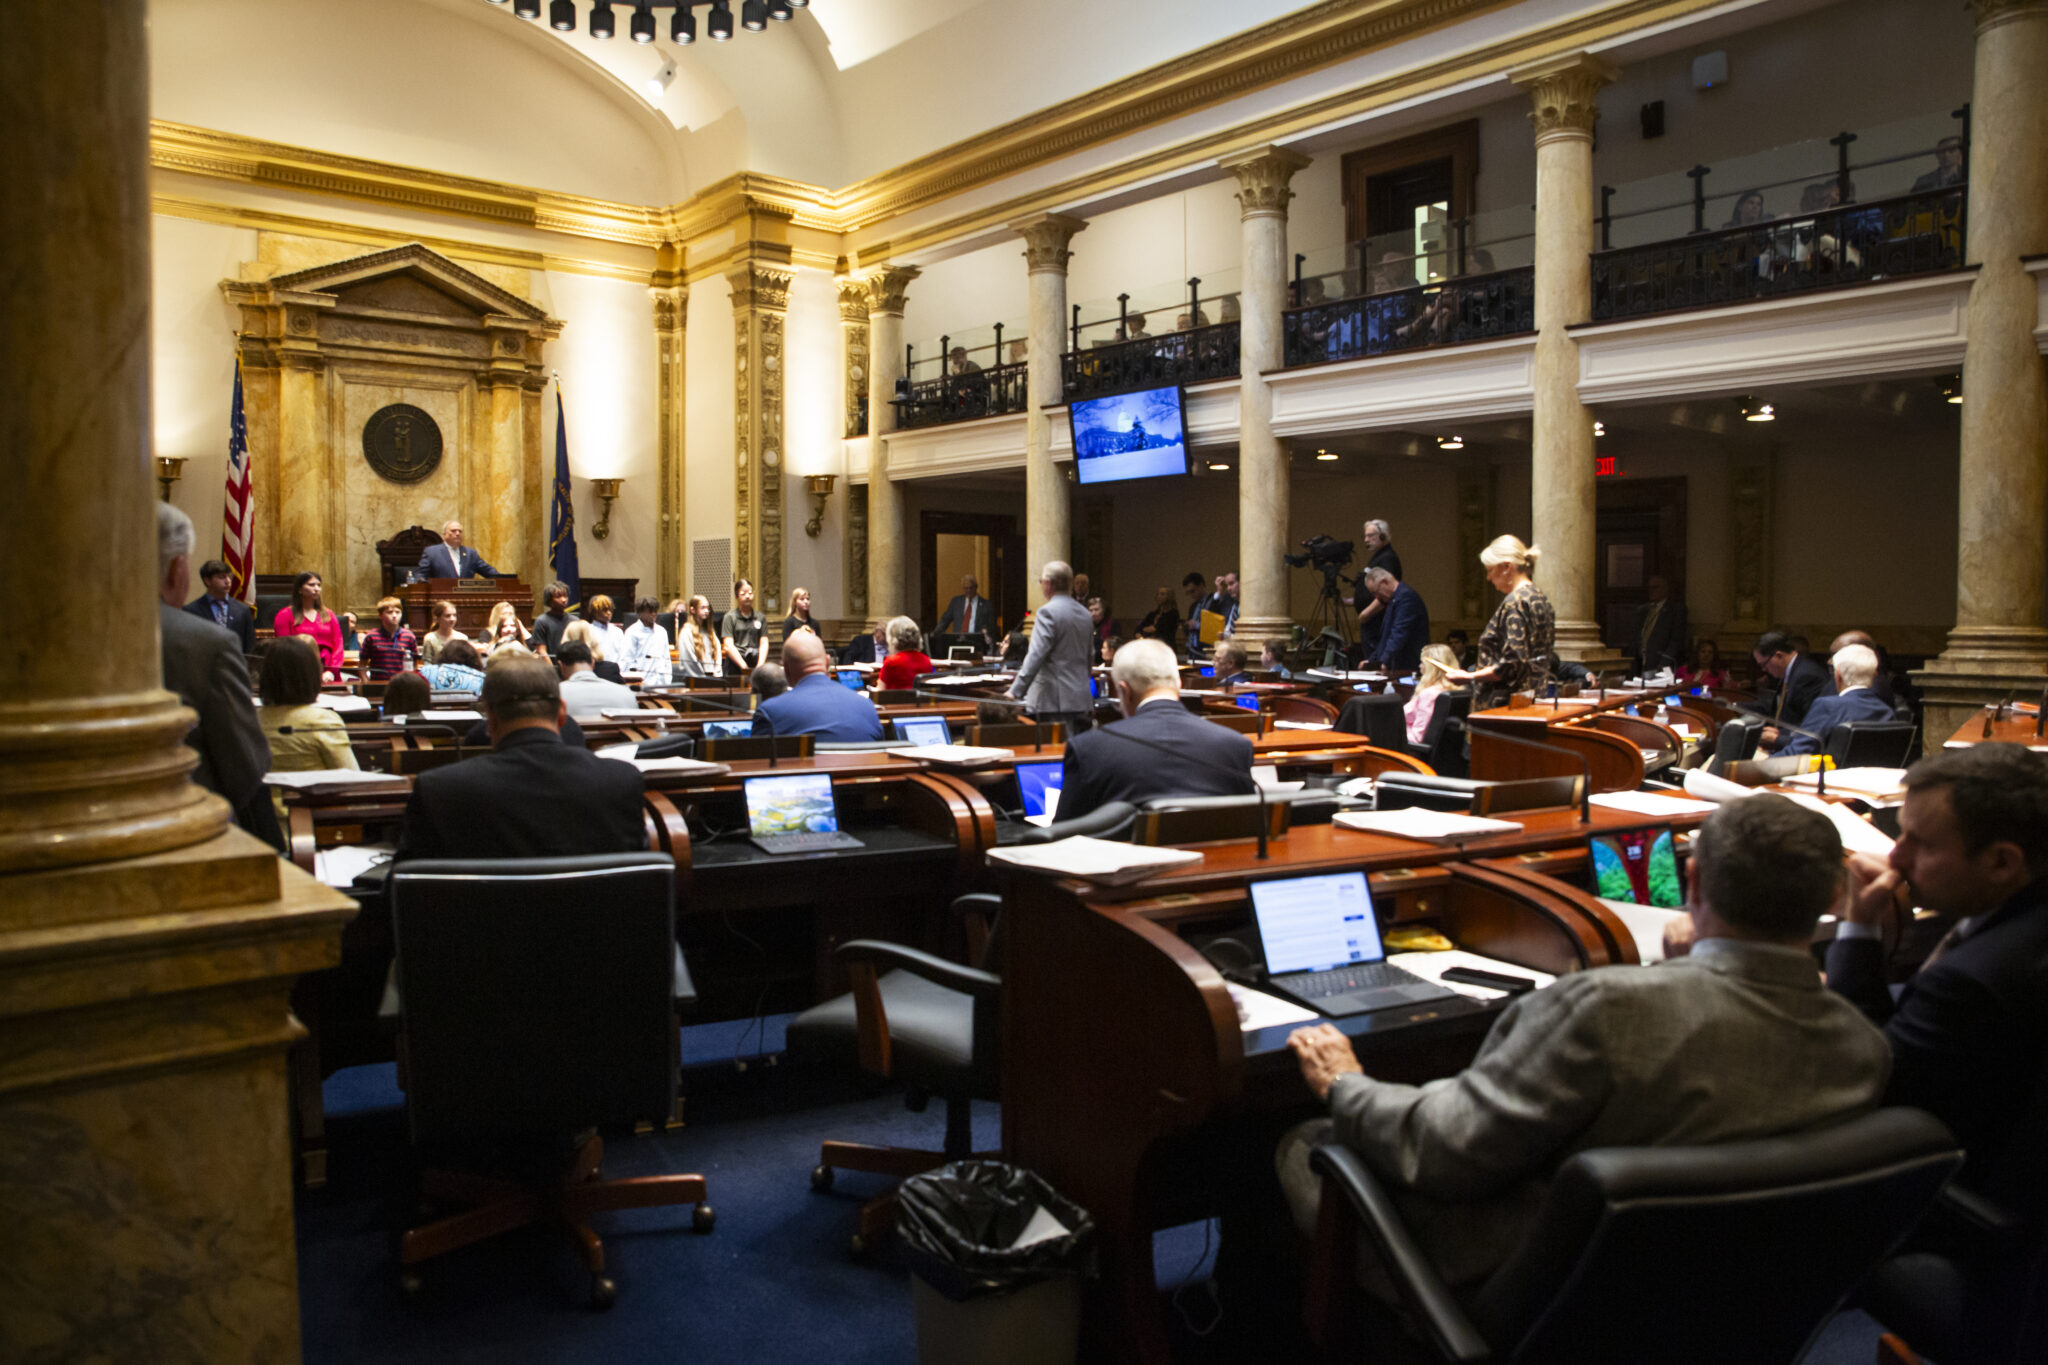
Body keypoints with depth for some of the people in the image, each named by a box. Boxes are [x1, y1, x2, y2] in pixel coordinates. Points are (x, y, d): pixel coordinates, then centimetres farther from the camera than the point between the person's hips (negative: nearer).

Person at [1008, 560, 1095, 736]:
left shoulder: (1048, 612, -12)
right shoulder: (1085, 614, 12)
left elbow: (1036, 655, -18)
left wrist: (1016, 691, -18)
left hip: (1054, 701, -8)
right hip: (1082, 699, 8)